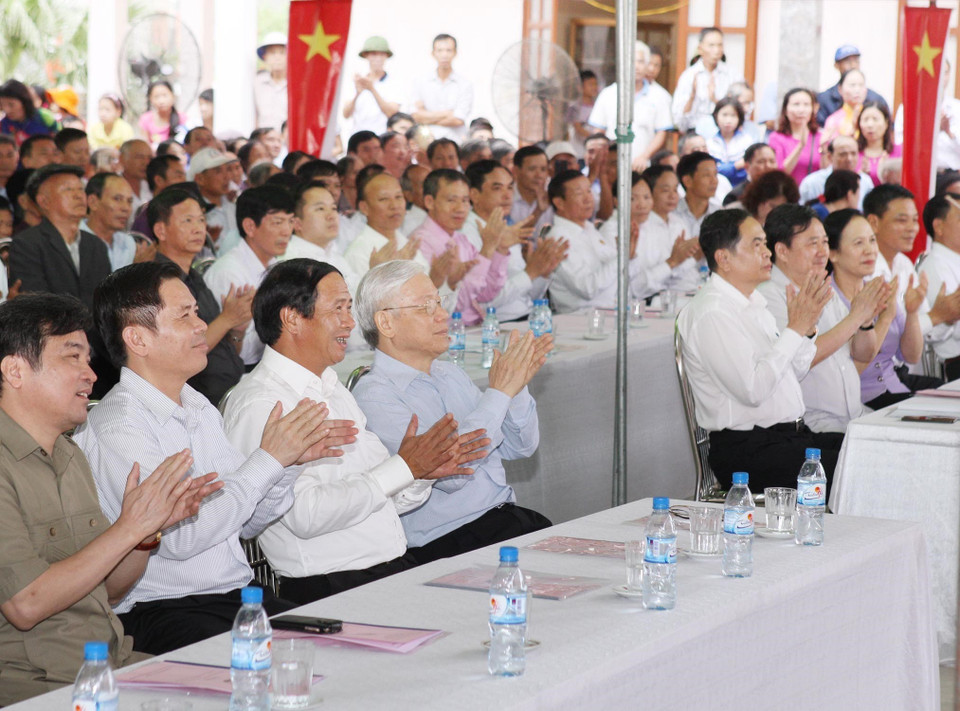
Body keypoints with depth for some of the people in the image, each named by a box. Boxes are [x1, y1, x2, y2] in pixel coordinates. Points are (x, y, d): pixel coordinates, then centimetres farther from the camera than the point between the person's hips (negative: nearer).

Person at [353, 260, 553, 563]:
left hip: (508, 515, 8)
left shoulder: (451, 374, 17)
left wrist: (518, 385, -1)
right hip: (446, 543, -8)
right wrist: (499, 392, -14)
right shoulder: (374, 396, -9)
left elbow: (519, 447, 17)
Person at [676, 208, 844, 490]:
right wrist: (795, 329, -17)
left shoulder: (753, 303, 16)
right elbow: (752, 389, -22)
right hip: (746, 452, -9)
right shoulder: (711, 313, -13)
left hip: (793, 434, 9)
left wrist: (808, 326, 5)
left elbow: (794, 372, 23)